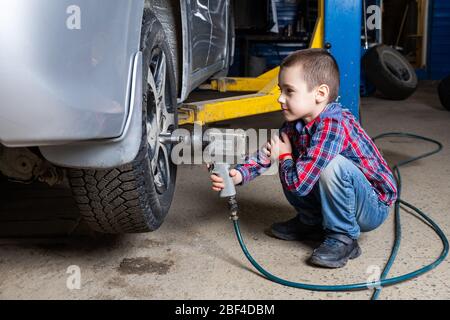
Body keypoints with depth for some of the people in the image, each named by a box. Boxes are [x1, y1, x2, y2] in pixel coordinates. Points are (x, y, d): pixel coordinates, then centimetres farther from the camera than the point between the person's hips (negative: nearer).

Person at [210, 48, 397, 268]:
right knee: (289, 168, 0)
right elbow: (266, 152, -3)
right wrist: (238, 175, -20)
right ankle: (313, 223, 18)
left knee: (332, 165, -33)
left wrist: (284, 156, -12)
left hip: (374, 207, -8)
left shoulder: (333, 126, -31)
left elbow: (299, 183, -32)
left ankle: (344, 238, -13)